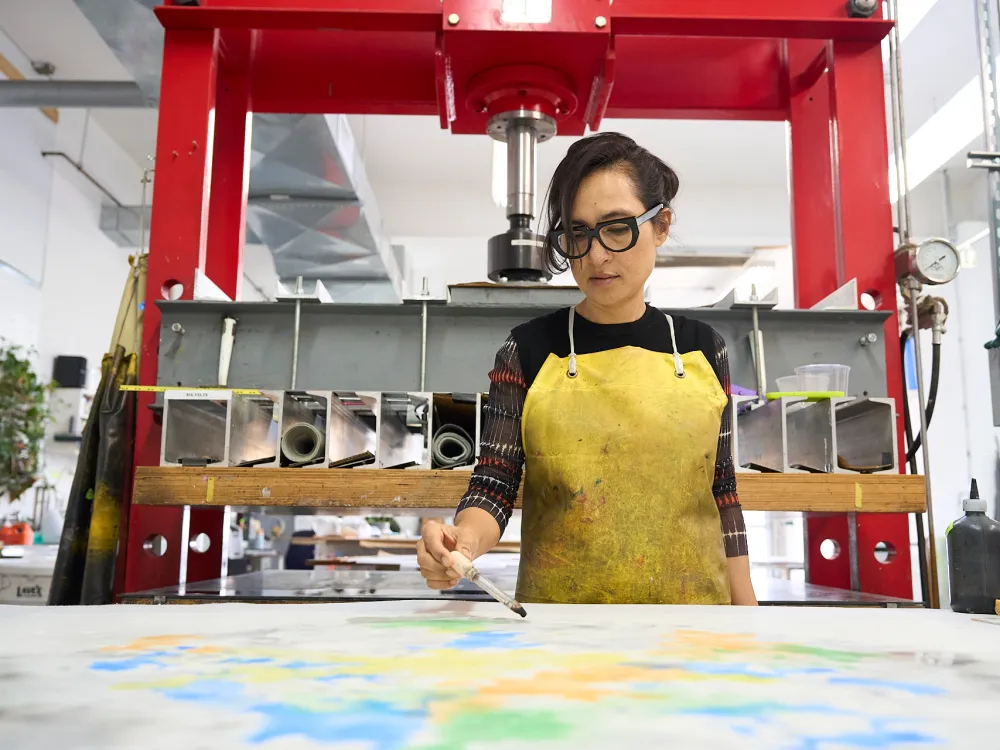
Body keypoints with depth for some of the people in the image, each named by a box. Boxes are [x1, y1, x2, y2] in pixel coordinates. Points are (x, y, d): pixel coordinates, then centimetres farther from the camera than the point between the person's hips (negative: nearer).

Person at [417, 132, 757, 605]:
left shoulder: (701, 349, 1)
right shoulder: (528, 351, -5)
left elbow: (722, 492, 4)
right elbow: (495, 483, -9)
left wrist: (745, 607, 4)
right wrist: (464, 540, -30)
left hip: (691, 599, 2)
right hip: (555, 601, -2)